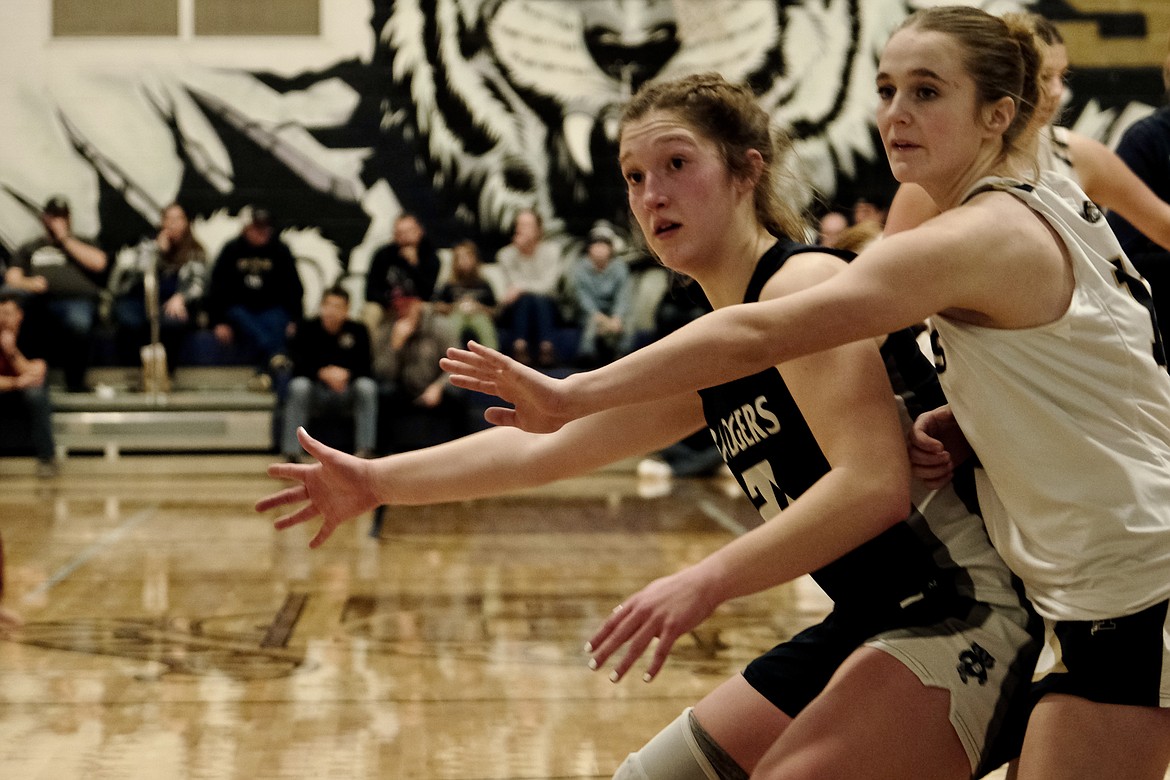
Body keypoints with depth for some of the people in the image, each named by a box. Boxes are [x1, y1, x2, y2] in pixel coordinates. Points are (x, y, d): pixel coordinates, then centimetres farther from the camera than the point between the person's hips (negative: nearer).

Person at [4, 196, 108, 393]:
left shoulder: (83, 244, 31)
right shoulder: (30, 248, 33)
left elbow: (98, 263, 7)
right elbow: (12, 277, 17)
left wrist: (65, 239, 11)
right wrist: (27, 283, -7)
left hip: (76, 299, -1)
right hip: (37, 301, 1)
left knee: (78, 321, -43)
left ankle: (75, 380, -24)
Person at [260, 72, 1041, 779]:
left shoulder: (801, 286, -14)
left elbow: (873, 485, -24)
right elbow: (542, 446, 20)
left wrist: (707, 582, -26)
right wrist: (377, 481, 21)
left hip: (960, 610, -10)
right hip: (873, 624, 10)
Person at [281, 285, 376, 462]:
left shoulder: (358, 331, -3)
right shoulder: (308, 330, -4)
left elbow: (364, 368, -9)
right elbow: (298, 364, -13)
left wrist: (346, 373, -30)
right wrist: (323, 373, -30)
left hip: (346, 397, 1)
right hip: (314, 397, 0)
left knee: (367, 386, -28)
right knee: (299, 385, -31)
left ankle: (364, 449, -28)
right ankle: (291, 452, -32)